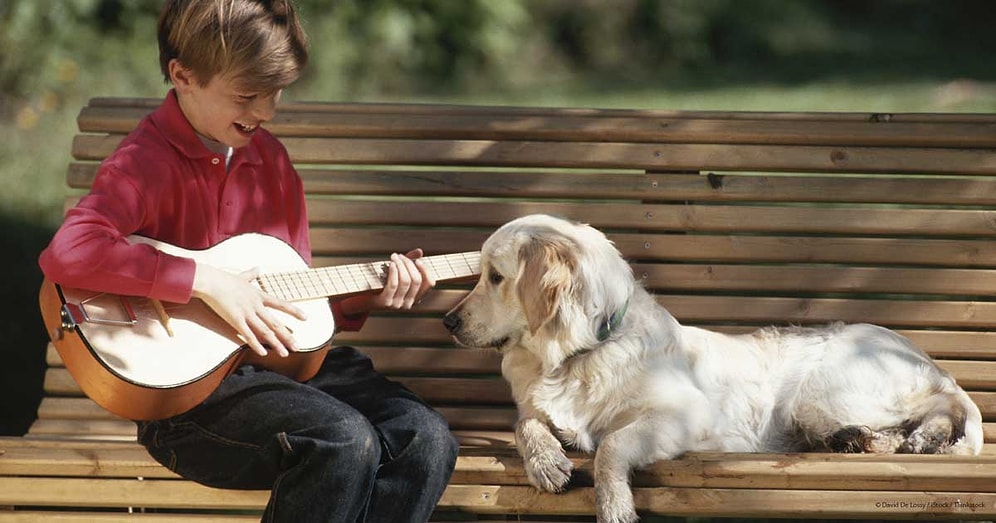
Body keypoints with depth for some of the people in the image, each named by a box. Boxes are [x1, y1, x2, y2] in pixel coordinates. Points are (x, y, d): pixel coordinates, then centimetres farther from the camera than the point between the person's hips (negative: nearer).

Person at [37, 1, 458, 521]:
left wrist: (366, 298, 3)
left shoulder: (267, 157, 14)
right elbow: (66, 254, -30)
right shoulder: (149, 161, -11)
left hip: (289, 361, 8)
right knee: (345, 442, -31)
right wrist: (208, 282, -28)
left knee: (426, 440, -15)